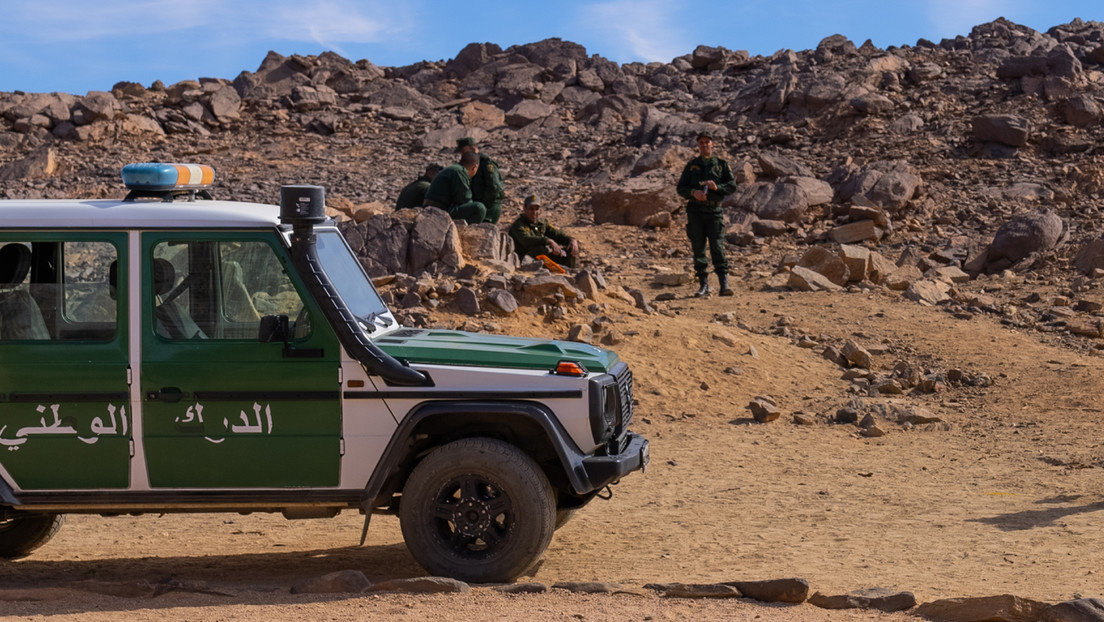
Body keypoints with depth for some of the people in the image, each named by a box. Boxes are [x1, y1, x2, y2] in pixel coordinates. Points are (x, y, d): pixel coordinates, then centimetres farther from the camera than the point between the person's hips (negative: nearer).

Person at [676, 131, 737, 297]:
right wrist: (693, 192, -12)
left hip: (714, 210, -2)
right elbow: (681, 188, 9)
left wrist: (717, 187, -15)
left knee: (717, 247, -10)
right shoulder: (691, 165, 13)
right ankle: (703, 285, 6)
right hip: (695, 210, 2)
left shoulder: (721, 164, 10)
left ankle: (724, 284, -13)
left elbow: (732, 185, 4)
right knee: (698, 249, 1)